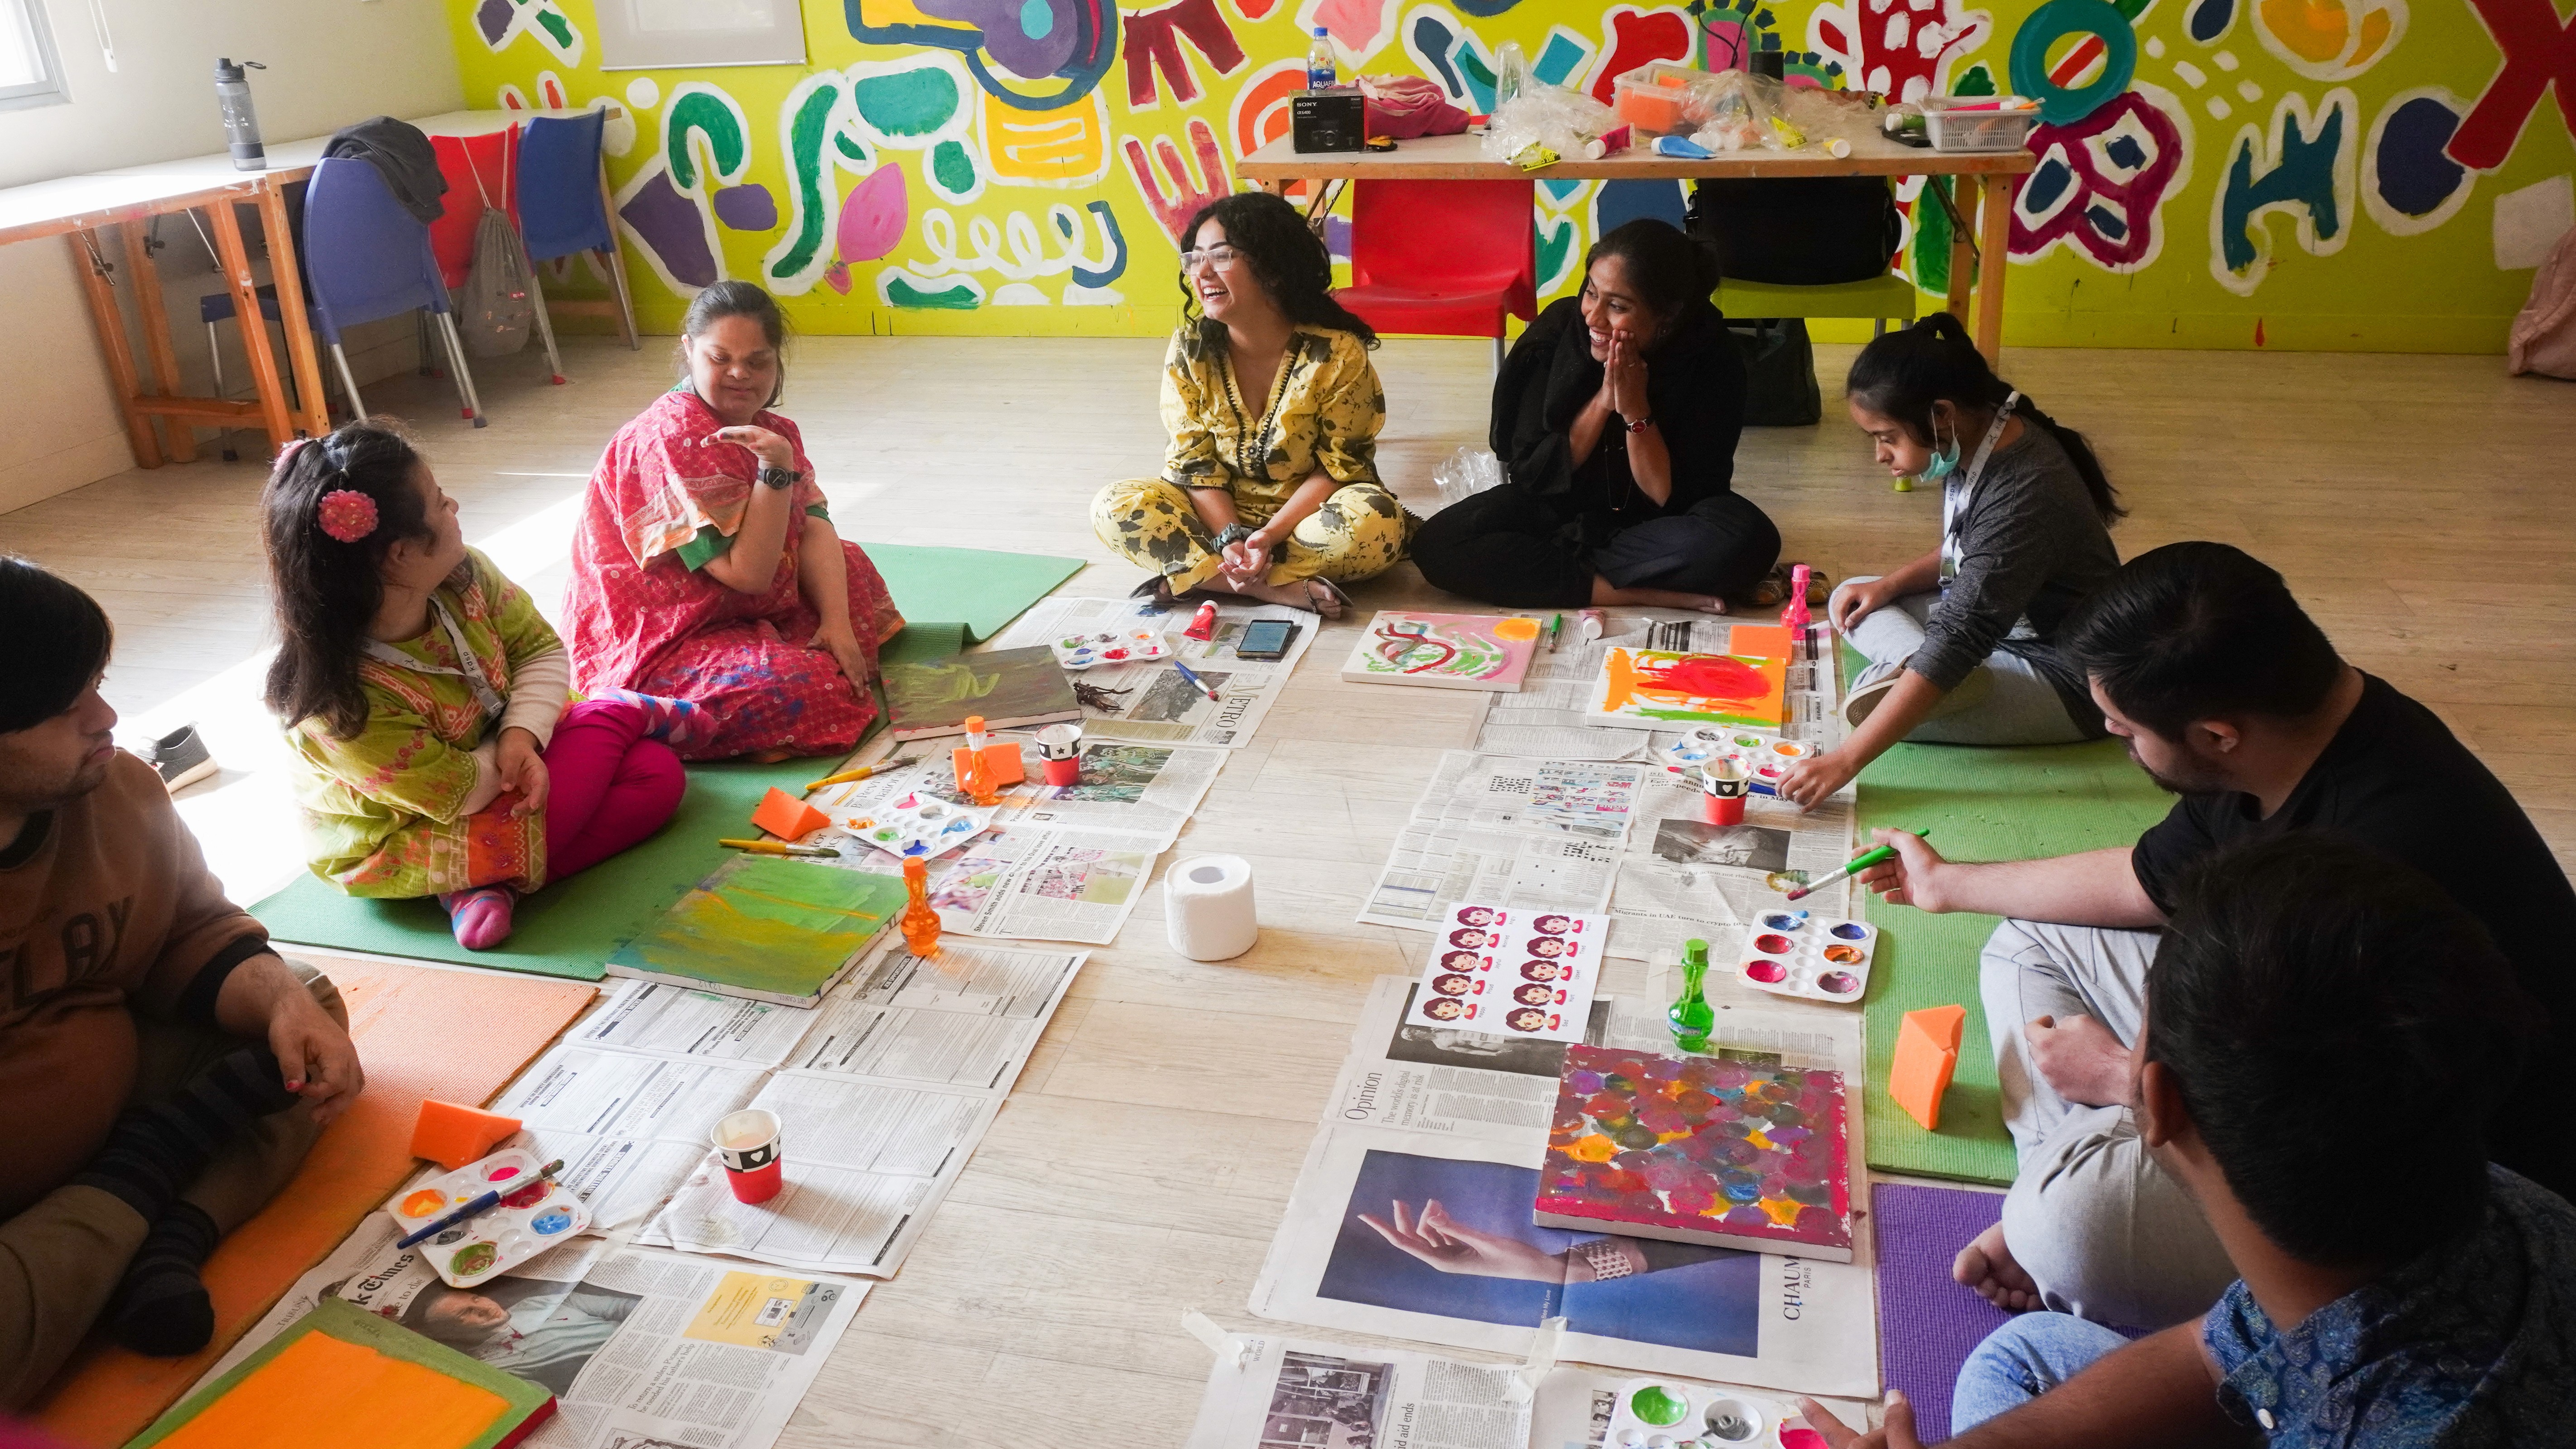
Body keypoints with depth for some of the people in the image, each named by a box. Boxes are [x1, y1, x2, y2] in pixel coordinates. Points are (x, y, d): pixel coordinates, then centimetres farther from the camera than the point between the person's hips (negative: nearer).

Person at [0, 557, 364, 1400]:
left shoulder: (117, 790, -8)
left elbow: (194, 932, 6)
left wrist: (281, 1000, -15)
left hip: (114, 1097, 7)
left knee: (309, 1000, 5)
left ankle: (171, 1238, -14)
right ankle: (143, 1178, -2)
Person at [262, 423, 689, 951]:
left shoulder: (461, 576, -20)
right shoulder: (344, 703, -39)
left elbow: (541, 649, -5)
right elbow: (458, 796, -28)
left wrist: (523, 734, -24)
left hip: (495, 751, 8)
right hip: (400, 841, -7)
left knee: (658, 772, -2)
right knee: (610, 724, -6)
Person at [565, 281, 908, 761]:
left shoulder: (771, 430, 5)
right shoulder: (672, 438, -23)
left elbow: (815, 530, -3)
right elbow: (747, 573, -26)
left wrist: (837, 622, -17)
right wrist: (776, 468, -32)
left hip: (741, 613, 9)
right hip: (653, 651, -9)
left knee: (850, 566, 17)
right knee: (819, 695, -29)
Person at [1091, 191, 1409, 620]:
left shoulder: (1338, 353, -18)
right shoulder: (1189, 350, -9)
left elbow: (1340, 467, -14)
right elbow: (1194, 462, -7)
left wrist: (1270, 535, -24)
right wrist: (1230, 537, -24)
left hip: (1307, 513, -2)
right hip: (1221, 513, 3)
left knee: (1375, 521, -34)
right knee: (1114, 508, -20)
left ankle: (1194, 576, -24)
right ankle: (1284, 589, -28)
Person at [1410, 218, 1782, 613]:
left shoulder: (1712, 361, -19)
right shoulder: (1558, 332, -17)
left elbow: (1676, 499, -20)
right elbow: (1528, 472, -15)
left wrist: (1635, 411, -30)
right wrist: (1603, 402, -27)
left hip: (1653, 523, -1)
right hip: (1557, 508, 1)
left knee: (1749, 540, -33)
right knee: (1437, 545, -25)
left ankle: (1556, 561, -19)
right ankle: (1651, 594, -24)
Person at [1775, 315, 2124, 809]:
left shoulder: (2021, 498, -32)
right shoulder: (1979, 442, -5)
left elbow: (1956, 645, -35)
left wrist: (1843, 762, -37)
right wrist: (1892, 583, -1)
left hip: (2065, 678, -11)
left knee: (1870, 701, -29)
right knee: (1853, 601, 5)